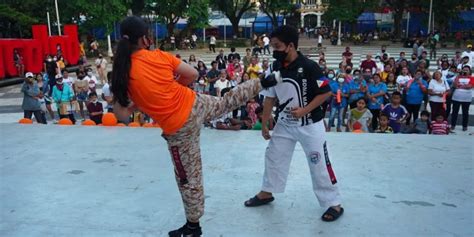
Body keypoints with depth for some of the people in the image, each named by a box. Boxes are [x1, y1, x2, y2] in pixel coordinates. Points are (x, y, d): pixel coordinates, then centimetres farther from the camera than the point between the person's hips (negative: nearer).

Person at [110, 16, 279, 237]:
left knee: (188, 178, 11)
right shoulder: (159, 55, -4)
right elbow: (192, 74, 4)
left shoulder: (122, 73, -13)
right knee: (227, 102, 34)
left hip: (179, 129, -3)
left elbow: (122, 115, -10)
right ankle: (264, 82, 47)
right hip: (196, 104, 3)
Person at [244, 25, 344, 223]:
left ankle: (334, 204, 17)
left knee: (319, 165, 1)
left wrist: (305, 110, -24)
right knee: (273, 157, 15)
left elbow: (326, 93, -15)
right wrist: (264, 124, 8)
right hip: (285, 124, 6)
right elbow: (270, 97, 5)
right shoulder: (276, 68, -2)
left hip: (310, 125, -6)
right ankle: (266, 193, 36)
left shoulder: (308, 67, -20)